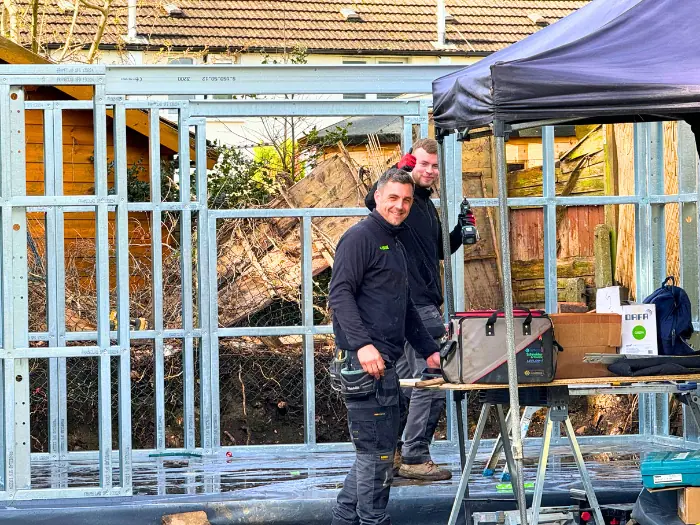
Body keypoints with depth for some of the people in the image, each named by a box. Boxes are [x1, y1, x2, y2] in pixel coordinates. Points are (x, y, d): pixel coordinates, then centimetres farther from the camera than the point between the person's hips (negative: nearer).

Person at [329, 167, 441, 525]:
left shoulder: (396, 246, 23)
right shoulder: (360, 237, -7)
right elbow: (340, 294, -17)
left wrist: (429, 350, 27)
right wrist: (363, 344, -27)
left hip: (385, 362, 10)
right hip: (363, 362, -10)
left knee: (376, 450, 12)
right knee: (377, 451, -8)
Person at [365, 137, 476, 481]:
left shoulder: (427, 204, 18)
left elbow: (438, 252, 27)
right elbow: (373, 201, -34)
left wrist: (460, 230, 11)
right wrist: (400, 170, -41)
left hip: (424, 301, 10)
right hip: (415, 302, -10)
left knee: (406, 380, 15)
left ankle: (394, 452, 22)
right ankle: (415, 458, -6)